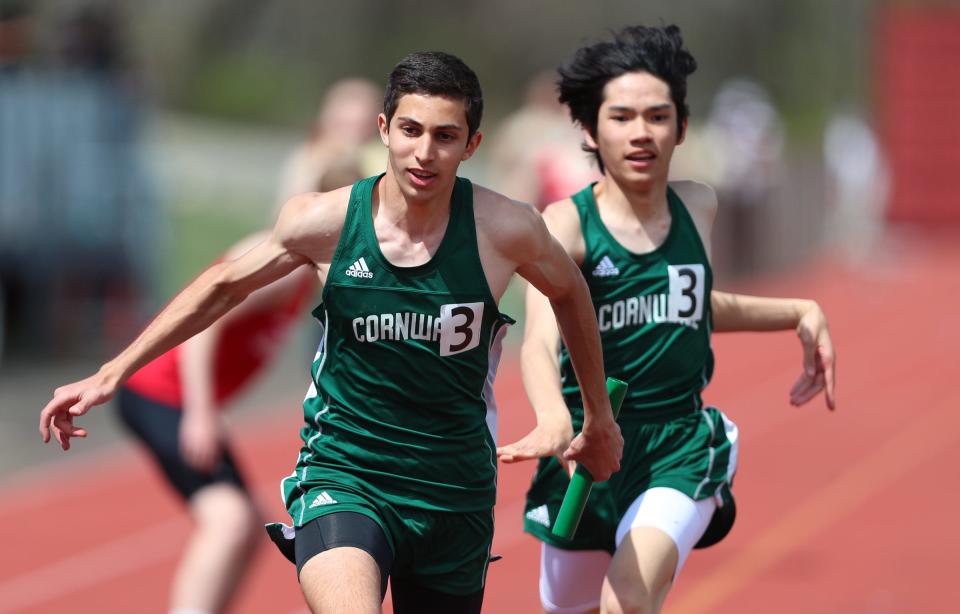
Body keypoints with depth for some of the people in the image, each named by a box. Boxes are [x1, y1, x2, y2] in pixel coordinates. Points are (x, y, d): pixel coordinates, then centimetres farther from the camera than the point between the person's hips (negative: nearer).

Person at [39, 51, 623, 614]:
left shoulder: (505, 229, -11)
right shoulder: (325, 220, -10)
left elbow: (570, 293, 12)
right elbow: (224, 286, 7)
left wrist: (600, 419, 24)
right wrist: (110, 374, 7)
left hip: (456, 493, 2)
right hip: (342, 475, -2)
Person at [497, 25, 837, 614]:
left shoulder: (698, 207, 3)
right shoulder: (565, 224, -12)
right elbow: (540, 341, -30)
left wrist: (803, 313, 17)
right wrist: (554, 421, -50)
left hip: (681, 445, 1)